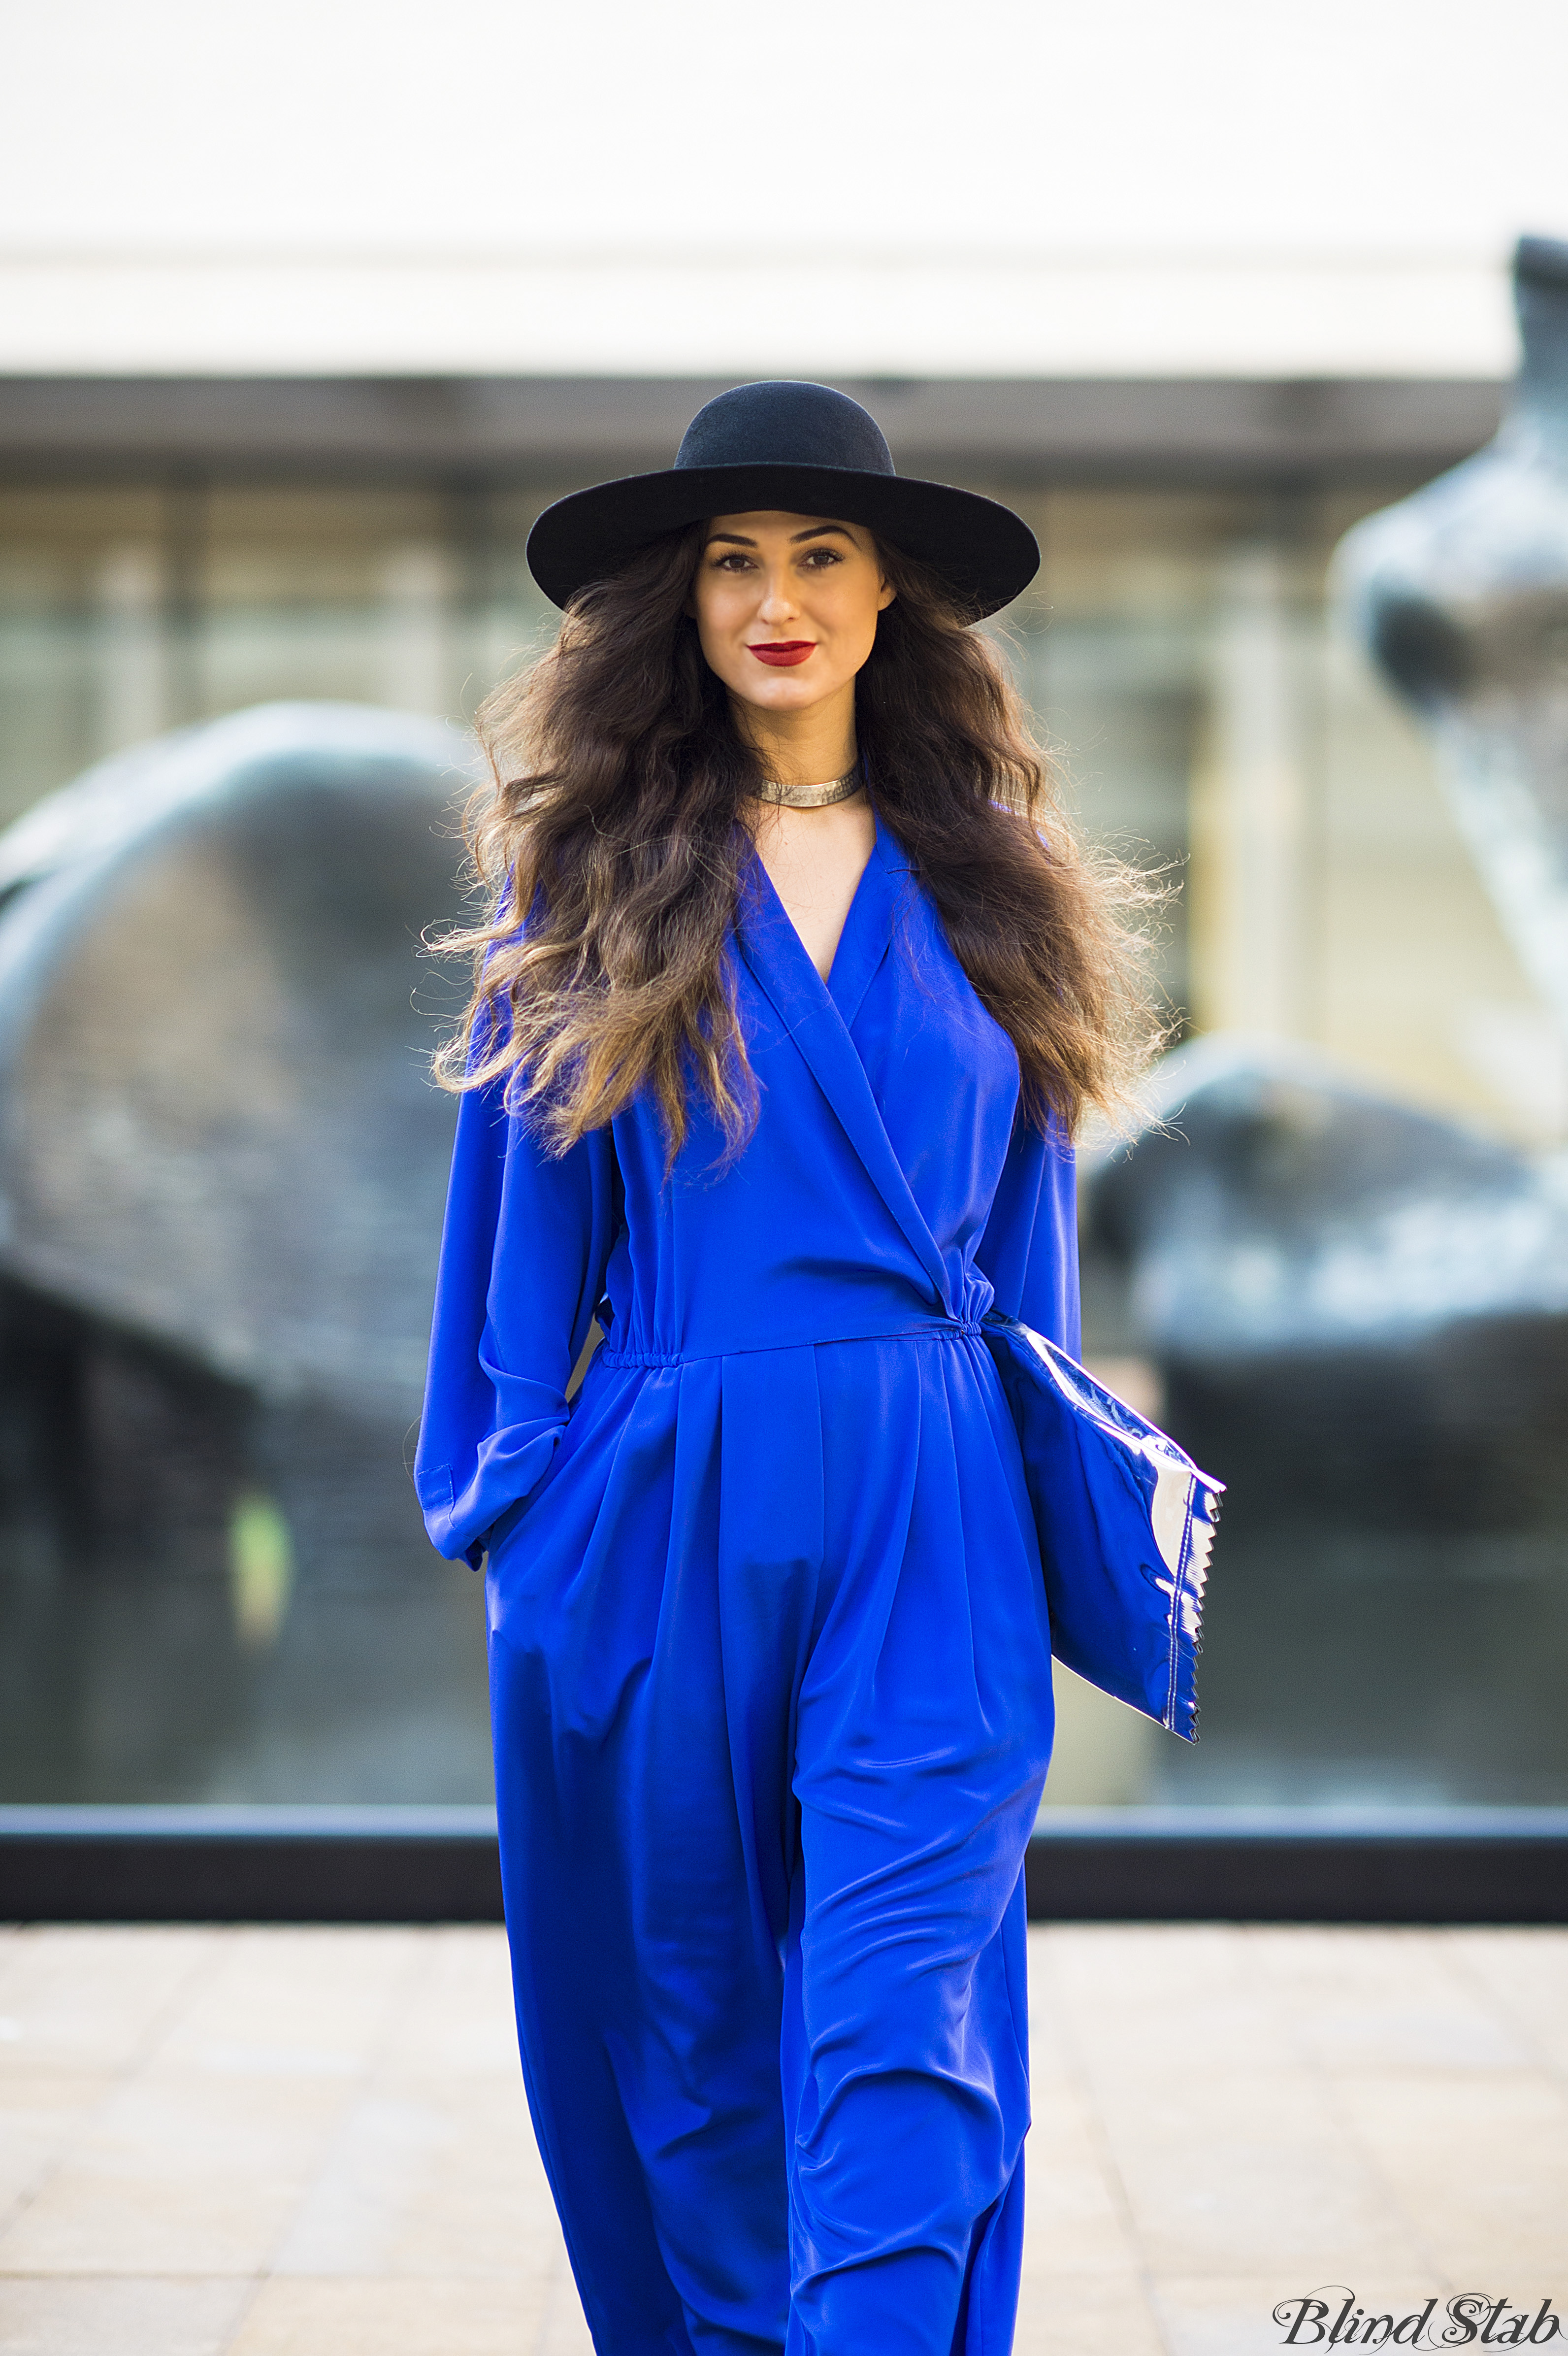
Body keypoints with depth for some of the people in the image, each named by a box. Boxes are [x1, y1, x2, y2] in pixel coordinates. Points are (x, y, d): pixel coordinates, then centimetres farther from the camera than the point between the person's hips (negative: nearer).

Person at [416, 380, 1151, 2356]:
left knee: (905, 2044, -10)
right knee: (686, 2026, 12)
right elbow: (529, 1196, 7)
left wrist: (1060, 1517, 11)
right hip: (656, 1514, 0)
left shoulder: (980, 882, 9)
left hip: (928, 1521, 0)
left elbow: (1026, 1225, 14)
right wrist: (504, 1487, 4)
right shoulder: (588, 865, 5)